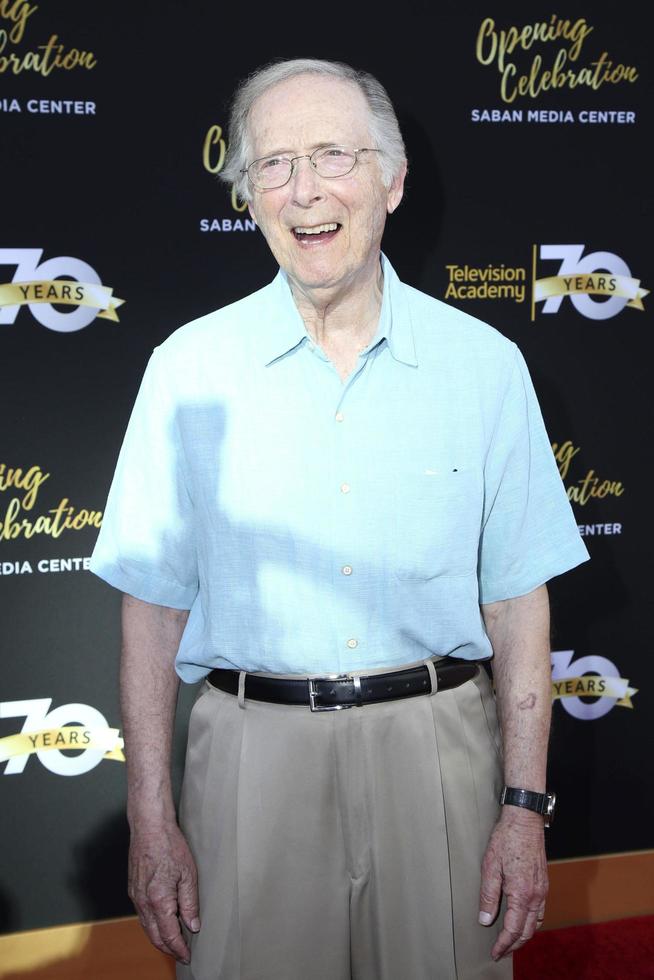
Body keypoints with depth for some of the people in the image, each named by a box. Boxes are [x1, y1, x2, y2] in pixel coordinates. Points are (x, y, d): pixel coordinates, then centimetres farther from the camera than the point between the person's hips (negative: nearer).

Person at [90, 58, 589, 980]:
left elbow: (518, 597, 1)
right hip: (253, 753, 0)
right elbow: (155, 601, 0)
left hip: (437, 745, 1)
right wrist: (150, 820, -2)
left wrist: (526, 807, -2)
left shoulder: (484, 362, -1)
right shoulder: (191, 367, -2)